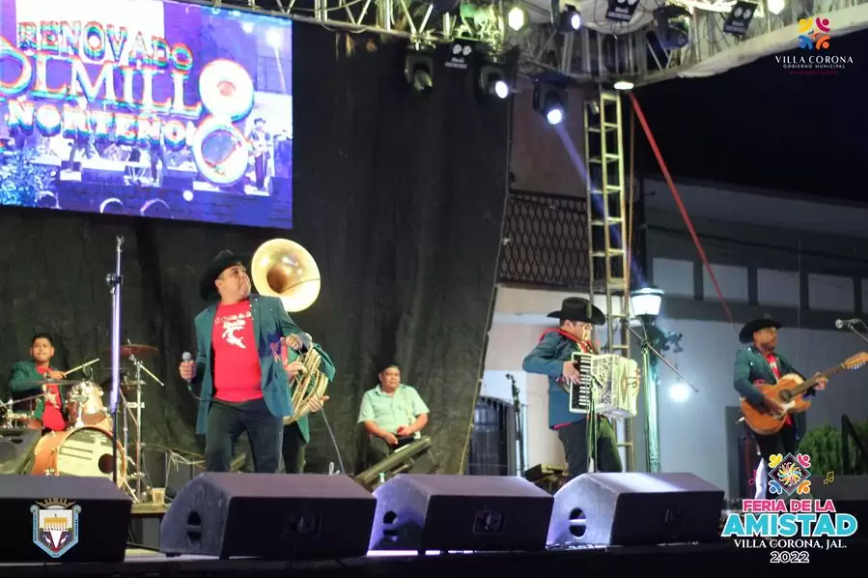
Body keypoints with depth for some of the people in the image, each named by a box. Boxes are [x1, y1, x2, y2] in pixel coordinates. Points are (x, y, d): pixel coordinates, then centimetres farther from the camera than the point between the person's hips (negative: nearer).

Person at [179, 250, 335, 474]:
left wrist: (299, 340, -17)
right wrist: (193, 371, -1)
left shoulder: (269, 305, 7)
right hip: (223, 405, 1)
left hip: (264, 403, -1)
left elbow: (297, 334, 7)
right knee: (215, 465, -11)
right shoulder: (205, 319, 12)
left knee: (267, 468, 3)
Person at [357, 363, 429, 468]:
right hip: (381, 437, -1)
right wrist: (385, 434, -16)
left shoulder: (410, 391, 21)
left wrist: (410, 429, -8)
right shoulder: (370, 396, 15)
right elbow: (368, 422, 3)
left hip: (409, 437, 1)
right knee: (377, 449, -37)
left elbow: (423, 417, 14)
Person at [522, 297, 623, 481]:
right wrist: (561, 366, -31)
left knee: (613, 470, 7)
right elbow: (529, 362, -17)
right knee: (579, 473, -11)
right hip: (573, 418, -8)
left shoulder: (586, 344, 21)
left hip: (598, 417, 8)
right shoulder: (555, 339, -2)